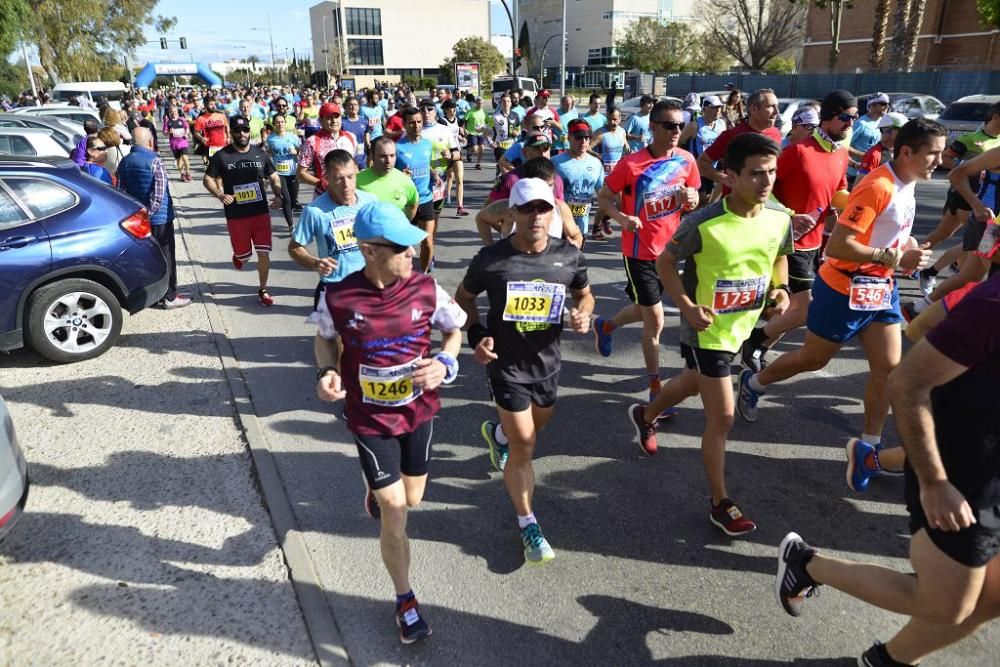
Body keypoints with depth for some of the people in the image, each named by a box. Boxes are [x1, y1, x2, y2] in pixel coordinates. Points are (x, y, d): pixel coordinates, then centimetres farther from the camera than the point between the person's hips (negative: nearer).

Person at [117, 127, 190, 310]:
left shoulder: (125, 162, 5)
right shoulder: (155, 161, -14)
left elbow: (121, 189, 7)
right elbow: (159, 192, -20)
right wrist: (149, 211, -13)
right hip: (159, 217, -6)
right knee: (165, 256, 2)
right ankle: (170, 296, 6)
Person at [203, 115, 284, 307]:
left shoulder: (259, 154, 3)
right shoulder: (221, 156, -5)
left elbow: (274, 177, 13)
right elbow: (207, 179, 0)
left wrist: (278, 195, -5)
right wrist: (220, 195, -18)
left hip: (261, 212, 1)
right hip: (236, 216, -1)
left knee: (263, 253, -2)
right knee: (244, 253, 10)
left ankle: (263, 291, 13)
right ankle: (239, 255, 50)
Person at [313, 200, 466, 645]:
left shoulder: (426, 289, -15)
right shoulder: (338, 297, -19)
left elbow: (454, 330, 2)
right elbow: (325, 338, 3)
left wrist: (444, 363, -17)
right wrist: (326, 372, -16)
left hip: (418, 411, 3)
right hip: (370, 420, -2)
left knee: (410, 500, 19)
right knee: (394, 514, 1)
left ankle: (377, 488, 58)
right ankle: (405, 600, 26)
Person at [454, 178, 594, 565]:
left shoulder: (569, 257, -8)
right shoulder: (491, 258, -15)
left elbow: (585, 294, 10)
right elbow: (464, 296, 2)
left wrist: (583, 315, -12)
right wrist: (476, 335, -12)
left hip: (547, 363, 4)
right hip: (506, 365, -4)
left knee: (535, 428, 26)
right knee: (523, 446, -2)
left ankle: (497, 433, 62)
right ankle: (528, 525, 18)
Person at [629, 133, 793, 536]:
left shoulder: (780, 218, -9)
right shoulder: (703, 224, -26)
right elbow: (665, 264, -13)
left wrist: (781, 289, -8)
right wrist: (687, 307, -24)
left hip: (742, 325, 7)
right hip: (706, 330, -7)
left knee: (694, 383, 29)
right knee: (722, 417, -4)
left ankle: (645, 416, 59)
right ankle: (721, 505, 14)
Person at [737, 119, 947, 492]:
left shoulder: (906, 186, 4)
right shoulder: (878, 188, -24)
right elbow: (837, 246, -28)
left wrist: (908, 250, 4)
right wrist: (895, 259, -28)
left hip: (882, 288, 8)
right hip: (845, 290, -8)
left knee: (889, 367, 3)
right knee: (814, 359, 9)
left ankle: (868, 447, 15)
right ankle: (753, 383, 35)